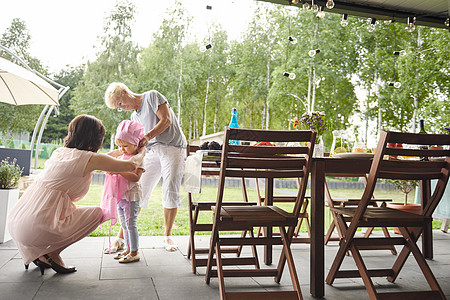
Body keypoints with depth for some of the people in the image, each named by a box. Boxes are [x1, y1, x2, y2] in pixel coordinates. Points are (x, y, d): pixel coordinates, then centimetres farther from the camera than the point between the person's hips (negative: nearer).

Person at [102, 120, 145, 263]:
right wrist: (110, 169, -2)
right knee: (124, 224, 15)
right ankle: (128, 249, 26)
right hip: (120, 196, 9)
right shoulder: (121, 158, 15)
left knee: (131, 224, -5)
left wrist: (120, 171, -29)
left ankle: (134, 252, 4)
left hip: (131, 195, -9)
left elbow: (136, 177, -23)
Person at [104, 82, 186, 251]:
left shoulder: (152, 96, 3)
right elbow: (136, 146, 16)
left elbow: (166, 120, -9)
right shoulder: (135, 116, 20)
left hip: (173, 147, -5)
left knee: (171, 192, -10)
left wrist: (147, 136, -18)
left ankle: (167, 236, 5)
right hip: (152, 151, 6)